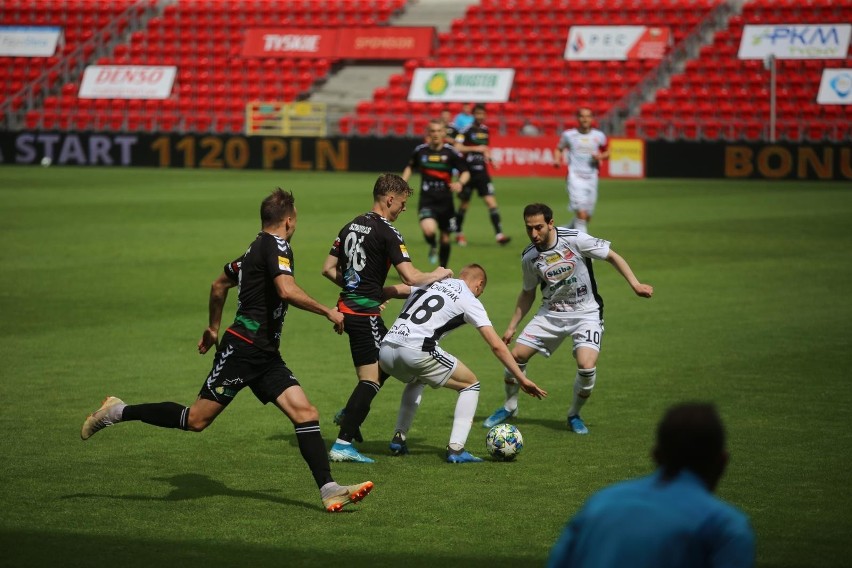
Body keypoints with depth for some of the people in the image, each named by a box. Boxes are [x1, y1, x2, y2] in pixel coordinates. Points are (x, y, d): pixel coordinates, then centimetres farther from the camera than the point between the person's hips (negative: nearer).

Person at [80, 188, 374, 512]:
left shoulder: (257, 248, 18)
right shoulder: (276, 246, -10)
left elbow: (220, 284, 30)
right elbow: (287, 290, -27)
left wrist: (213, 327, 40)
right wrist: (327, 311, -18)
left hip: (265, 355, 10)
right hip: (243, 348, -10)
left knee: (306, 413, -4)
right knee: (196, 419, -6)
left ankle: (329, 490, -9)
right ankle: (119, 412, 8)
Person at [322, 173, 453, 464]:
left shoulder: (351, 226, 11)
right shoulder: (387, 233, -13)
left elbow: (329, 269, 13)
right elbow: (411, 278, -18)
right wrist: (438, 274, 0)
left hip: (347, 308, 9)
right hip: (365, 313, -9)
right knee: (372, 378, -5)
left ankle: (348, 414, 24)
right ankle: (343, 444, -8)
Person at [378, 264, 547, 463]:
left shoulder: (430, 283, 26)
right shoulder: (470, 301, 10)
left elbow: (388, 291, 21)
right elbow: (496, 346, 5)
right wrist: (522, 379, 7)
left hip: (385, 351, 6)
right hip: (416, 352, -6)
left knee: (416, 380, 40)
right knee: (471, 384, 15)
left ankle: (398, 439, 28)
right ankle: (456, 448, 3)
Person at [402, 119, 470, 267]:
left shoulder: (450, 152, -5)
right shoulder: (420, 150, 1)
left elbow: (466, 172, -1)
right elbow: (410, 167, 21)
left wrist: (460, 183, -23)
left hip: (445, 201, 1)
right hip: (427, 200, 0)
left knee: (445, 238, 8)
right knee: (428, 230, -26)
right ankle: (433, 247, 11)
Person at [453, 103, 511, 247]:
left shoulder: (485, 130, 10)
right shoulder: (466, 130, -9)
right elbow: (457, 148, -20)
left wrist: (488, 156, 10)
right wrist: (475, 148, -23)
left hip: (482, 172, 4)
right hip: (468, 172, -4)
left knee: (491, 202, -8)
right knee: (464, 205, 7)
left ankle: (499, 234, -13)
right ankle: (458, 233, 27)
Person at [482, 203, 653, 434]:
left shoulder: (575, 239, -20)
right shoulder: (529, 257, -6)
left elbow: (612, 257, -9)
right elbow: (527, 293, 11)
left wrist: (635, 284, -17)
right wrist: (512, 326, 9)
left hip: (586, 313, -4)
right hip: (551, 313, 4)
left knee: (587, 366, -22)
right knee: (517, 355, -4)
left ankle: (574, 415, 6)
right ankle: (509, 407, 22)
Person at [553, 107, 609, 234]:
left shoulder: (599, 136, 5)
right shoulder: (569, 135, 0)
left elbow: (607, 152, 17)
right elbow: (559, 149, 15)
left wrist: (601, 156, -5)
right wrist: (557, 160, -5)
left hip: (591, 177, 4)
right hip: (575, 175, -4)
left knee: (587, 216, 9)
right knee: (581, 211, -19)